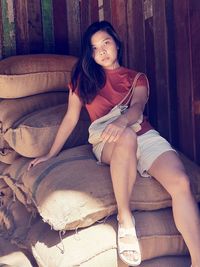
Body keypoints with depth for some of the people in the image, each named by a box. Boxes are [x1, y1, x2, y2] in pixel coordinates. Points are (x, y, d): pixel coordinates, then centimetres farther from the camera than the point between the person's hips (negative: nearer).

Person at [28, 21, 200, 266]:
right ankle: (124, 218, -28)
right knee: (127, 137, -41)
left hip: (146, 137, 2)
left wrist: (122, 120, -29)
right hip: (109, 144, -1)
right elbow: (71, 117, 14)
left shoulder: (137, 78, 16)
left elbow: (137, 107, -5)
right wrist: (51, 154, 9)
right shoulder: (84, 76, 16)